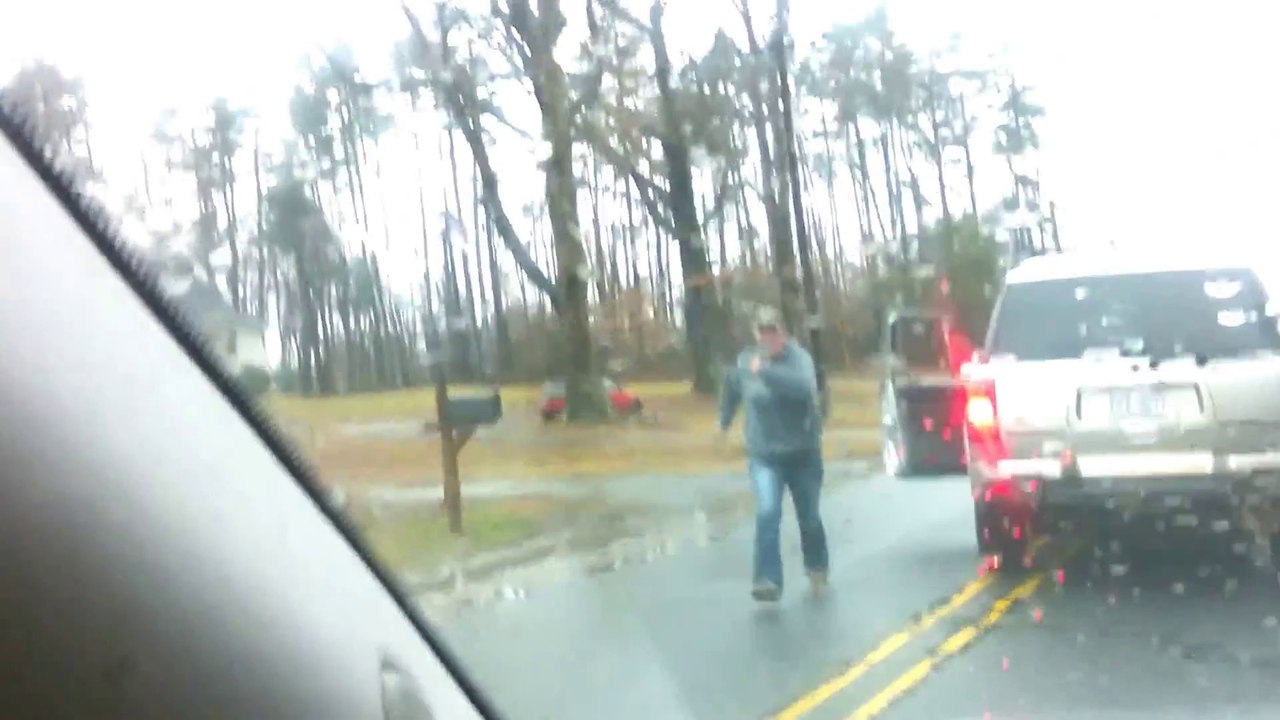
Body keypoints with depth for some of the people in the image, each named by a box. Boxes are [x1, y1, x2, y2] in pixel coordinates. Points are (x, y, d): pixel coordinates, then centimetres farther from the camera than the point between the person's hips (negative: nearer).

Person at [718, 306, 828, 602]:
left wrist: (765, 372, -42)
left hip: (803, 453, -1)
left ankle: (817, 569, 40)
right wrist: (724, 423, 25)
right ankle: (768, 580, -22)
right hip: (764, 455, 1)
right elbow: (731, 388, 18)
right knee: (767, 513, -21)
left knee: (809, 517, 14)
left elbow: (805, 387, -37)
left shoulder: (798, 357, -15)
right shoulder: (745, 361, -4)